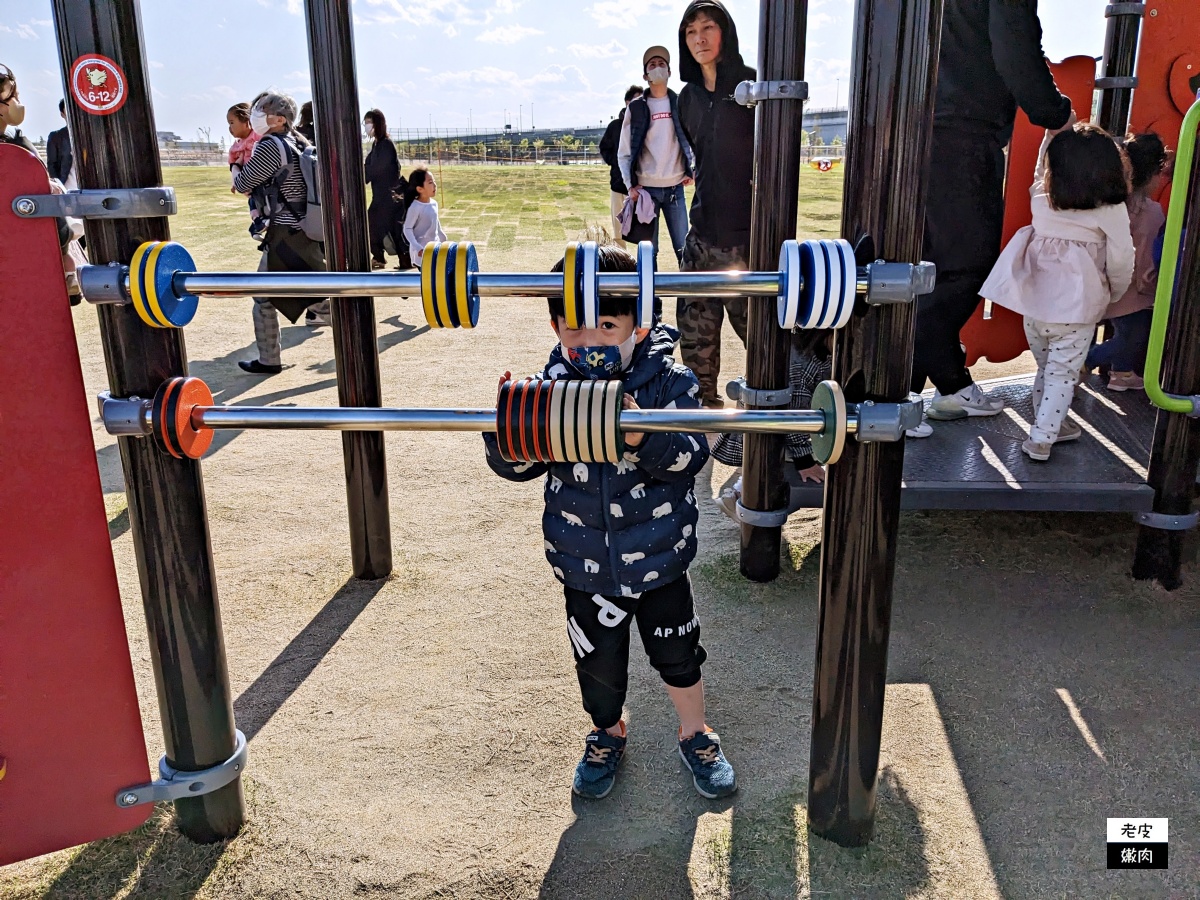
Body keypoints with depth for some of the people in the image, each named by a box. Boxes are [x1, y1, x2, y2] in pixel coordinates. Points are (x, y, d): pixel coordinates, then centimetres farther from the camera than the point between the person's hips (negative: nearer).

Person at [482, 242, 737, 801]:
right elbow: (517, 466, -7)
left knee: (677, 653, 17)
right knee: (597, 661, 17)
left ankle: (695, 736, 44)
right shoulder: (550, 386, -10)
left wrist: (645, 437, -42)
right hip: (584, 562, 1)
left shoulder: (668, 380, -14)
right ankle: (607, 735, 47)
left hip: (658, 557, -1)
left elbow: (691, 455, -22)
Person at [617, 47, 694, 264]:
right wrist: (630, 185, -7)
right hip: (646, 188, -1)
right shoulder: (636, 107, 3)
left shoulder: (680, 103, 7)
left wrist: (690, 170, 4)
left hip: (675, 187, 1)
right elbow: (624, 152, 2)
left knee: (683, 247, -1)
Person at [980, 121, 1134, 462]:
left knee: (1045, 367, 19)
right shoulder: (1111, 210, -8)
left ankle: (1050, 424, 32)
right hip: (1076, 307, -4)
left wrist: (1053, 135, 29)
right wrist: (1113, 294, 12)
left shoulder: (1042, 199, 2)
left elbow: (1040, 174, 25)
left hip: (1035, 300, 4)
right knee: (1062, 374, 5)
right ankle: (1041, 439, 4)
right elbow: (1121, 260, -5)